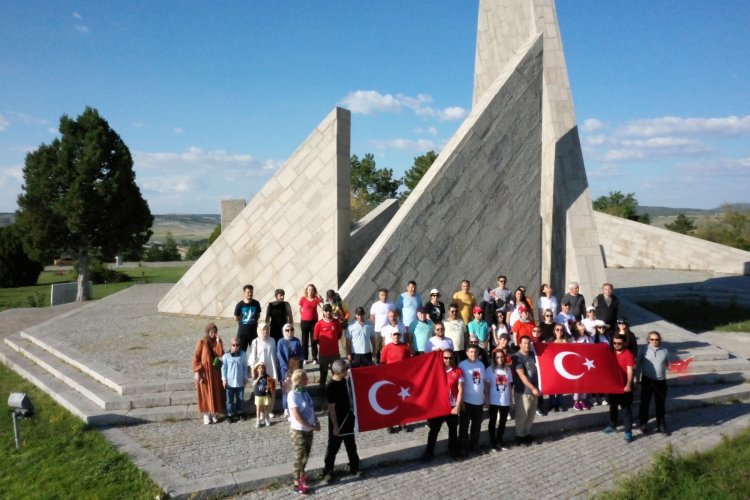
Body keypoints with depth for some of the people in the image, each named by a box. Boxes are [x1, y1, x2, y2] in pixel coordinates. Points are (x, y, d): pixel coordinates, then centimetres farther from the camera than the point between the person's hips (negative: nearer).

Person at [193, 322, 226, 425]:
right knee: (205, 393, 5)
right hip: (204, 371, -4)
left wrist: (218, 341, -20)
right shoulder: (202, 342, -12)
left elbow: (220, 354, -14)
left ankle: (214, 413, 23)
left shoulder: (217, 341, 0)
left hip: (215, 371, 4)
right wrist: (197, 372, -14)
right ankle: (206, 414, 16)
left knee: (215, 392, 10)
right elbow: (196, 357, -11)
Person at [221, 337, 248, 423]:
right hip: (229, 382, -2)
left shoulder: (243, 355, -5)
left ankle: (239, 413, 30)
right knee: (230, 399, 7)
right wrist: (224, 379, -5)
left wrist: (245, 378, 4)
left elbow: (245, 367, 3)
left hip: (240, 382, 2)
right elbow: (223, 368, -4)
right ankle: (230, 414, 18)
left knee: (240, 398, 14)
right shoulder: (226, 355, -9)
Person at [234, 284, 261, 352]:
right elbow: (236, 317, 0)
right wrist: (243, 322, 9)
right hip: (242, 331, -2)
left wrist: (253, 322, 6)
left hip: (253, 330, 2)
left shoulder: (256, 303, -5)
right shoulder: (240, 305, -12)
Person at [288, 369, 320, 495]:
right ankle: (297, 484, 16)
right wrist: (312, 426, -17)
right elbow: (297, 417, -23)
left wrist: (316, 422, 0)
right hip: (299, 431, -7)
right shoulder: (293, 395, -22)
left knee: (306, 454, 21)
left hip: (308, 429, 7)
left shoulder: (305, 391, 3)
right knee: (299, 456, 4)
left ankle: (301, 474, 41)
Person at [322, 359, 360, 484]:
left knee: (351, 445, 19)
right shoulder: (331, 387, -27)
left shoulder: (343, 380, -2)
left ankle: (354, 467, 34)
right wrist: (335, 426, -19)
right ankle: (328, 472, 21)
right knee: (333, 447, 7)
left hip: (347, 418, 8)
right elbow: (331, 408, -23)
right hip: (337, 421, -8)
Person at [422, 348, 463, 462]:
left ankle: (453, 451, 32)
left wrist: (457, 406, -8)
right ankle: (429, 452, 16)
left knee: (453, 429, 15)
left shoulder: (458, 371, -4)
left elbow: (460, 390, -4)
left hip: (452, 406, 0)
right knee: (434, 430, 6)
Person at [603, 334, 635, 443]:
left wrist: (628, 385, -24)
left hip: (624, 386, -6)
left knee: (626, 409, 0)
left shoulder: (628, 354, -13)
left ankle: (628, 431, 4)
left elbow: (630, 371, -17)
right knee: (613, 406, 19)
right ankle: (612, 425, 35)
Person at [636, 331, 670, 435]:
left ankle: (661, 426, 23)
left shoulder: (664, 351, 3)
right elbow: (638, 364, 1)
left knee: (660, 404, 10)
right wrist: (638, 378, -1)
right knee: (645, 403, 7)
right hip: (647, 380, -1)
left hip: (661, 381, 2)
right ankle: (643, 424, 21)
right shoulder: (643, 350, -2)